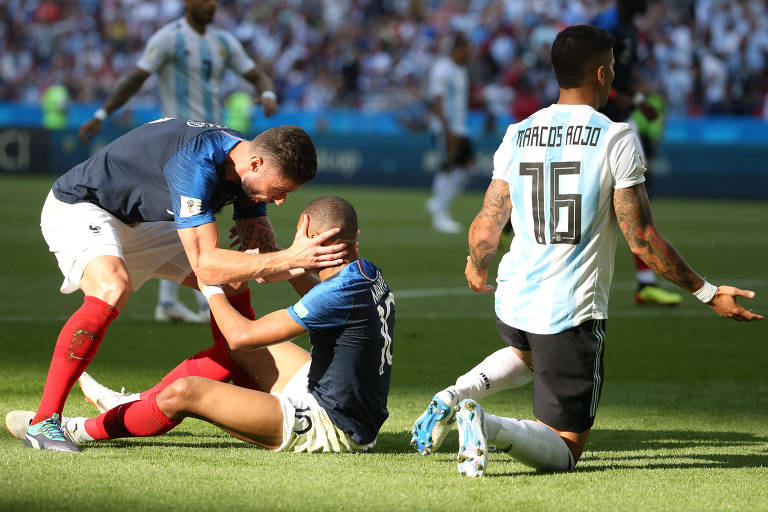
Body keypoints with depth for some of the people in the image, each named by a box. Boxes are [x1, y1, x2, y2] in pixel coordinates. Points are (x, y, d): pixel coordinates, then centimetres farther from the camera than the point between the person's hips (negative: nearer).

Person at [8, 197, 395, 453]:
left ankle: (82, 431, 4)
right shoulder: (370, 274, 5)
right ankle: (135, 404, 36)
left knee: (186, 392, -16)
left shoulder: (341, 293, -24)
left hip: (328, 429, -10)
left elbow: (241, 335, -20)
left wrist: (211, 286, -5)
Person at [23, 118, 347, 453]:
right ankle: (44, 422, -34)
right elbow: (205, 265, -40)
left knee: (233, 284, 7)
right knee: (112, 289, -37)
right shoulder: (196, 164, -37)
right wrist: (290, 258, -44)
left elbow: (262, 259, -5)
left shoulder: (249, 173, -9)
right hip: (76, 207, -9)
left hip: (140, 220, 9)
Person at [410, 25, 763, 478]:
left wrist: (477, 270, 29)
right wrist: (707, 292, -2)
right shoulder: (617, 139, -9)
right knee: (564, 450, 5)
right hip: (573, 313, -5)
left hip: (513, 302, 5)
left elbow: (486, 229, 6)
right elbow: (641, 238, -11)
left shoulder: (517, 135, 4)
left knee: (530, 353, 41)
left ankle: (456, 395, 12)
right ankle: (489, 427, -26)